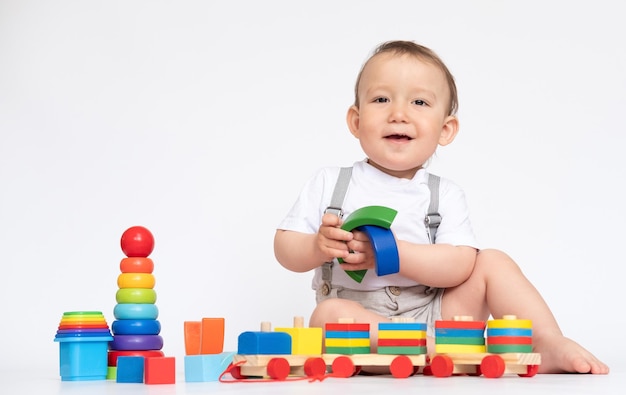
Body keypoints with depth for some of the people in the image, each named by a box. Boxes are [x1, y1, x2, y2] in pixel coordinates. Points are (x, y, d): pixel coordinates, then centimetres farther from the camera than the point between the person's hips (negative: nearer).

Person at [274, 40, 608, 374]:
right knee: (328, 313, -34)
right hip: (356, 320, -2)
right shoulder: (329, 183, 2)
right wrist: (318, 247, -23)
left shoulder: (445, 194, 2)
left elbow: (460, 265, -13)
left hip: (433, 314, 2)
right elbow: (284, 248, 0)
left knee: (493, 262, -8)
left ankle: (549, 343, -9)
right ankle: (440, 350, -39)